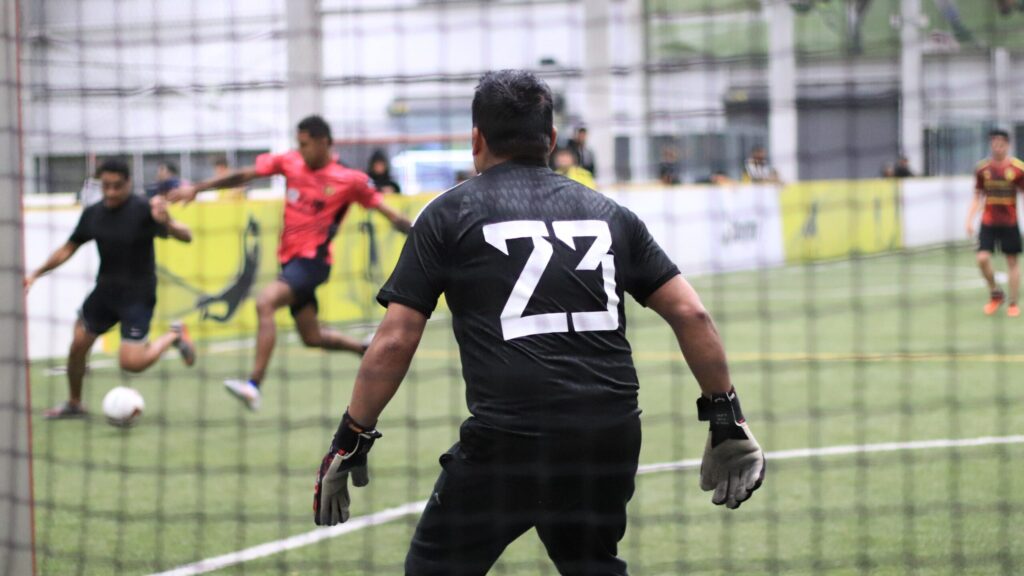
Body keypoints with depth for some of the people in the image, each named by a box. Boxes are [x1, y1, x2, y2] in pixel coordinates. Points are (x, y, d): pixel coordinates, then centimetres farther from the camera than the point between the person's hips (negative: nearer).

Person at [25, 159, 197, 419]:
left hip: (137, 295, -5)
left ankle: (174, 336, 12)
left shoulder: (142, 210, -17)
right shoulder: (93, 213, 0)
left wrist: (167, 222, -44)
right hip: (105, 290, 5)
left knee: (131, 363, -15)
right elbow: (68, 249, 12)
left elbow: (186, 236, -22)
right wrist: (36, 274, 5)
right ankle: (73, 404, 25)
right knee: (78, 344, 2)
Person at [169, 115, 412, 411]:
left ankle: (254, 386, -33)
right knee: (312, 337, 15)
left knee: (265, 302, -28)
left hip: (313, 260, -7)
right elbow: (243, 175, 3)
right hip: (291, 258, 7)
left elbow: (389, 213, -4)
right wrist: (197, 188, -2)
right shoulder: (289, 162, 2)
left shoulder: (350, 179, -10)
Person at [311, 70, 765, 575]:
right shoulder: (608, 214, 16)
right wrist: (726, 421, 16)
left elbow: (393, 343, 1)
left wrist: (351, 441, 7)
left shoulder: (448, 215, 6)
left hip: (508, 440, -4)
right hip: (611, 439, 4)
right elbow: (690, 314, 11)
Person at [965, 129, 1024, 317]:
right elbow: (977, 196, 10)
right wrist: (970, 219, 1)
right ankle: (995, 294, 13)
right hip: (988, 222, 2)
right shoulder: (982, 168, 1)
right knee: (983, 258, -10)